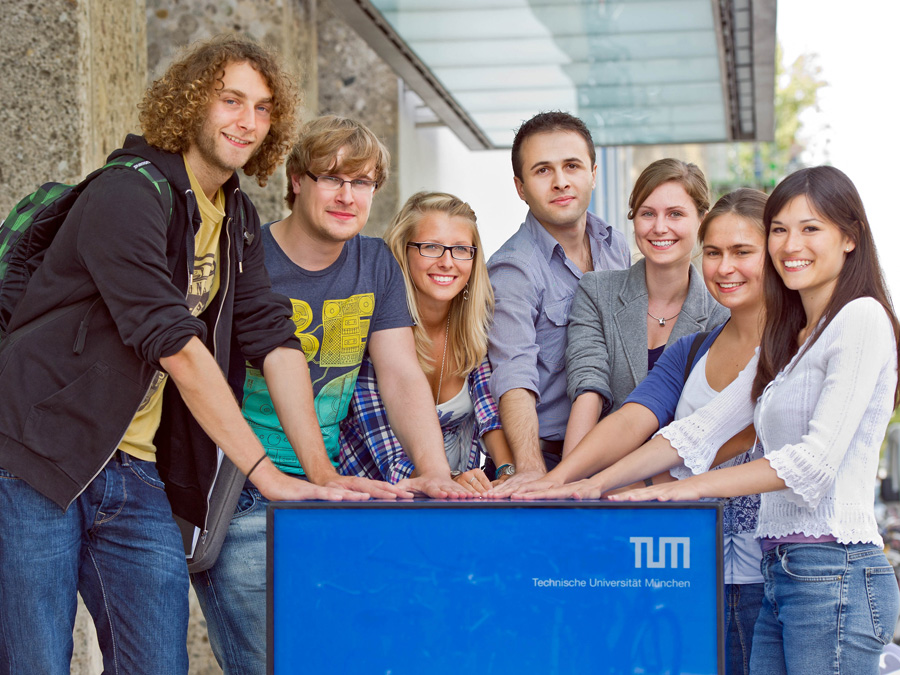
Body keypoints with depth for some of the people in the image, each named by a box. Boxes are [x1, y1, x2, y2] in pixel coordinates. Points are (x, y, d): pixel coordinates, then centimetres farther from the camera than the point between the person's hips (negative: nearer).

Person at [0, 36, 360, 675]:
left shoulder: (238, 219, 13)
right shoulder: (127, 195, -13)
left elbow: (272, 337, 7)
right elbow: (175, 343, -20)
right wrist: (266, 472, -21)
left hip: (134, 477, 7)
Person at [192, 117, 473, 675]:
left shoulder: (376, 264, 10)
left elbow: (402, 375, 3)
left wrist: (435, 473, -12)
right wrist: (323, 477, -22)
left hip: (327, 489, 5)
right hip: (239, 500, -5)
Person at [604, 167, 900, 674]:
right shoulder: (785, 340, 20)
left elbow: (817, 457, -16)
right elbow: (700, 430, 16)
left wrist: (691, 487, -17)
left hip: (835, 572, -8)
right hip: (779, 575, 8)